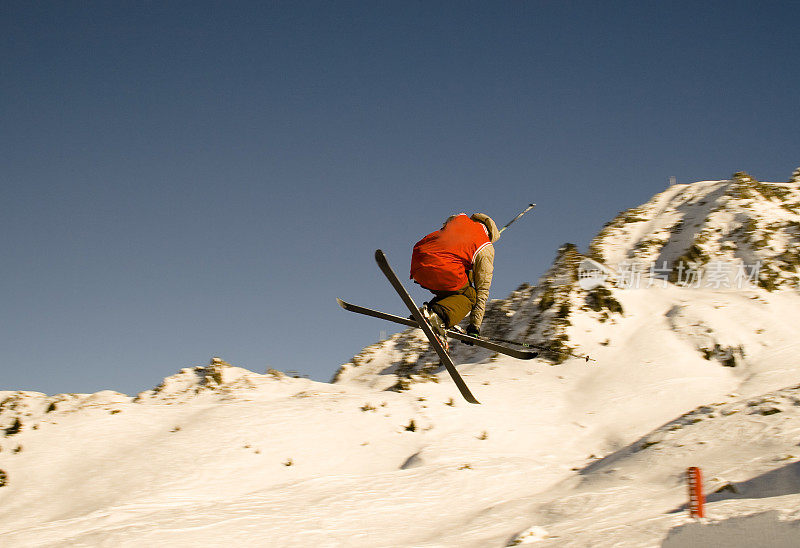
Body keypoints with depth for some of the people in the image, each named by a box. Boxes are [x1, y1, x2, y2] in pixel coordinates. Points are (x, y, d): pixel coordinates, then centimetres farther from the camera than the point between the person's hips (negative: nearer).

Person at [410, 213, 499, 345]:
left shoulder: (458, 219, 27)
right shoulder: (486, 248, 15)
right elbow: (482, 290, 16)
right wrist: (475, 326, 19)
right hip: (444, 273, -6)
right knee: (469, 296, 19)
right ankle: (439, 315, -11)